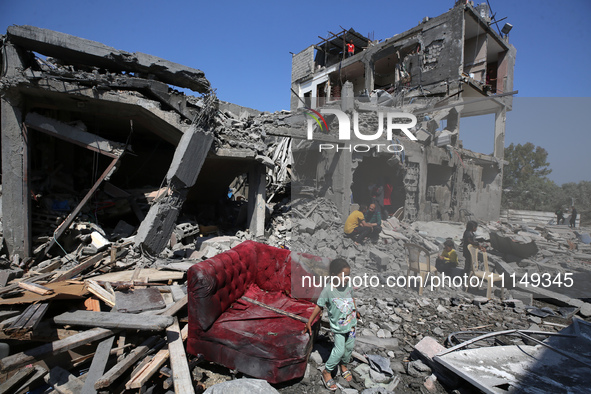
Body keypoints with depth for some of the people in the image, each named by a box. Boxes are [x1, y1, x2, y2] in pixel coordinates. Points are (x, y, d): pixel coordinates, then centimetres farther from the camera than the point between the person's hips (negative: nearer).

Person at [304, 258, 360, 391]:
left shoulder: (348, 284, -11)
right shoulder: (328, 290, -26)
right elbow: (319, 306, -15)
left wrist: (356, 311, 24)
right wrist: (309, 322, -8)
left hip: (351, 322, 5)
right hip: (338, 326, -5)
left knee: (350, 346, 17)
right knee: (339, 350, -5)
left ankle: (344, 365, 45)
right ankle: (327, 372, 18)